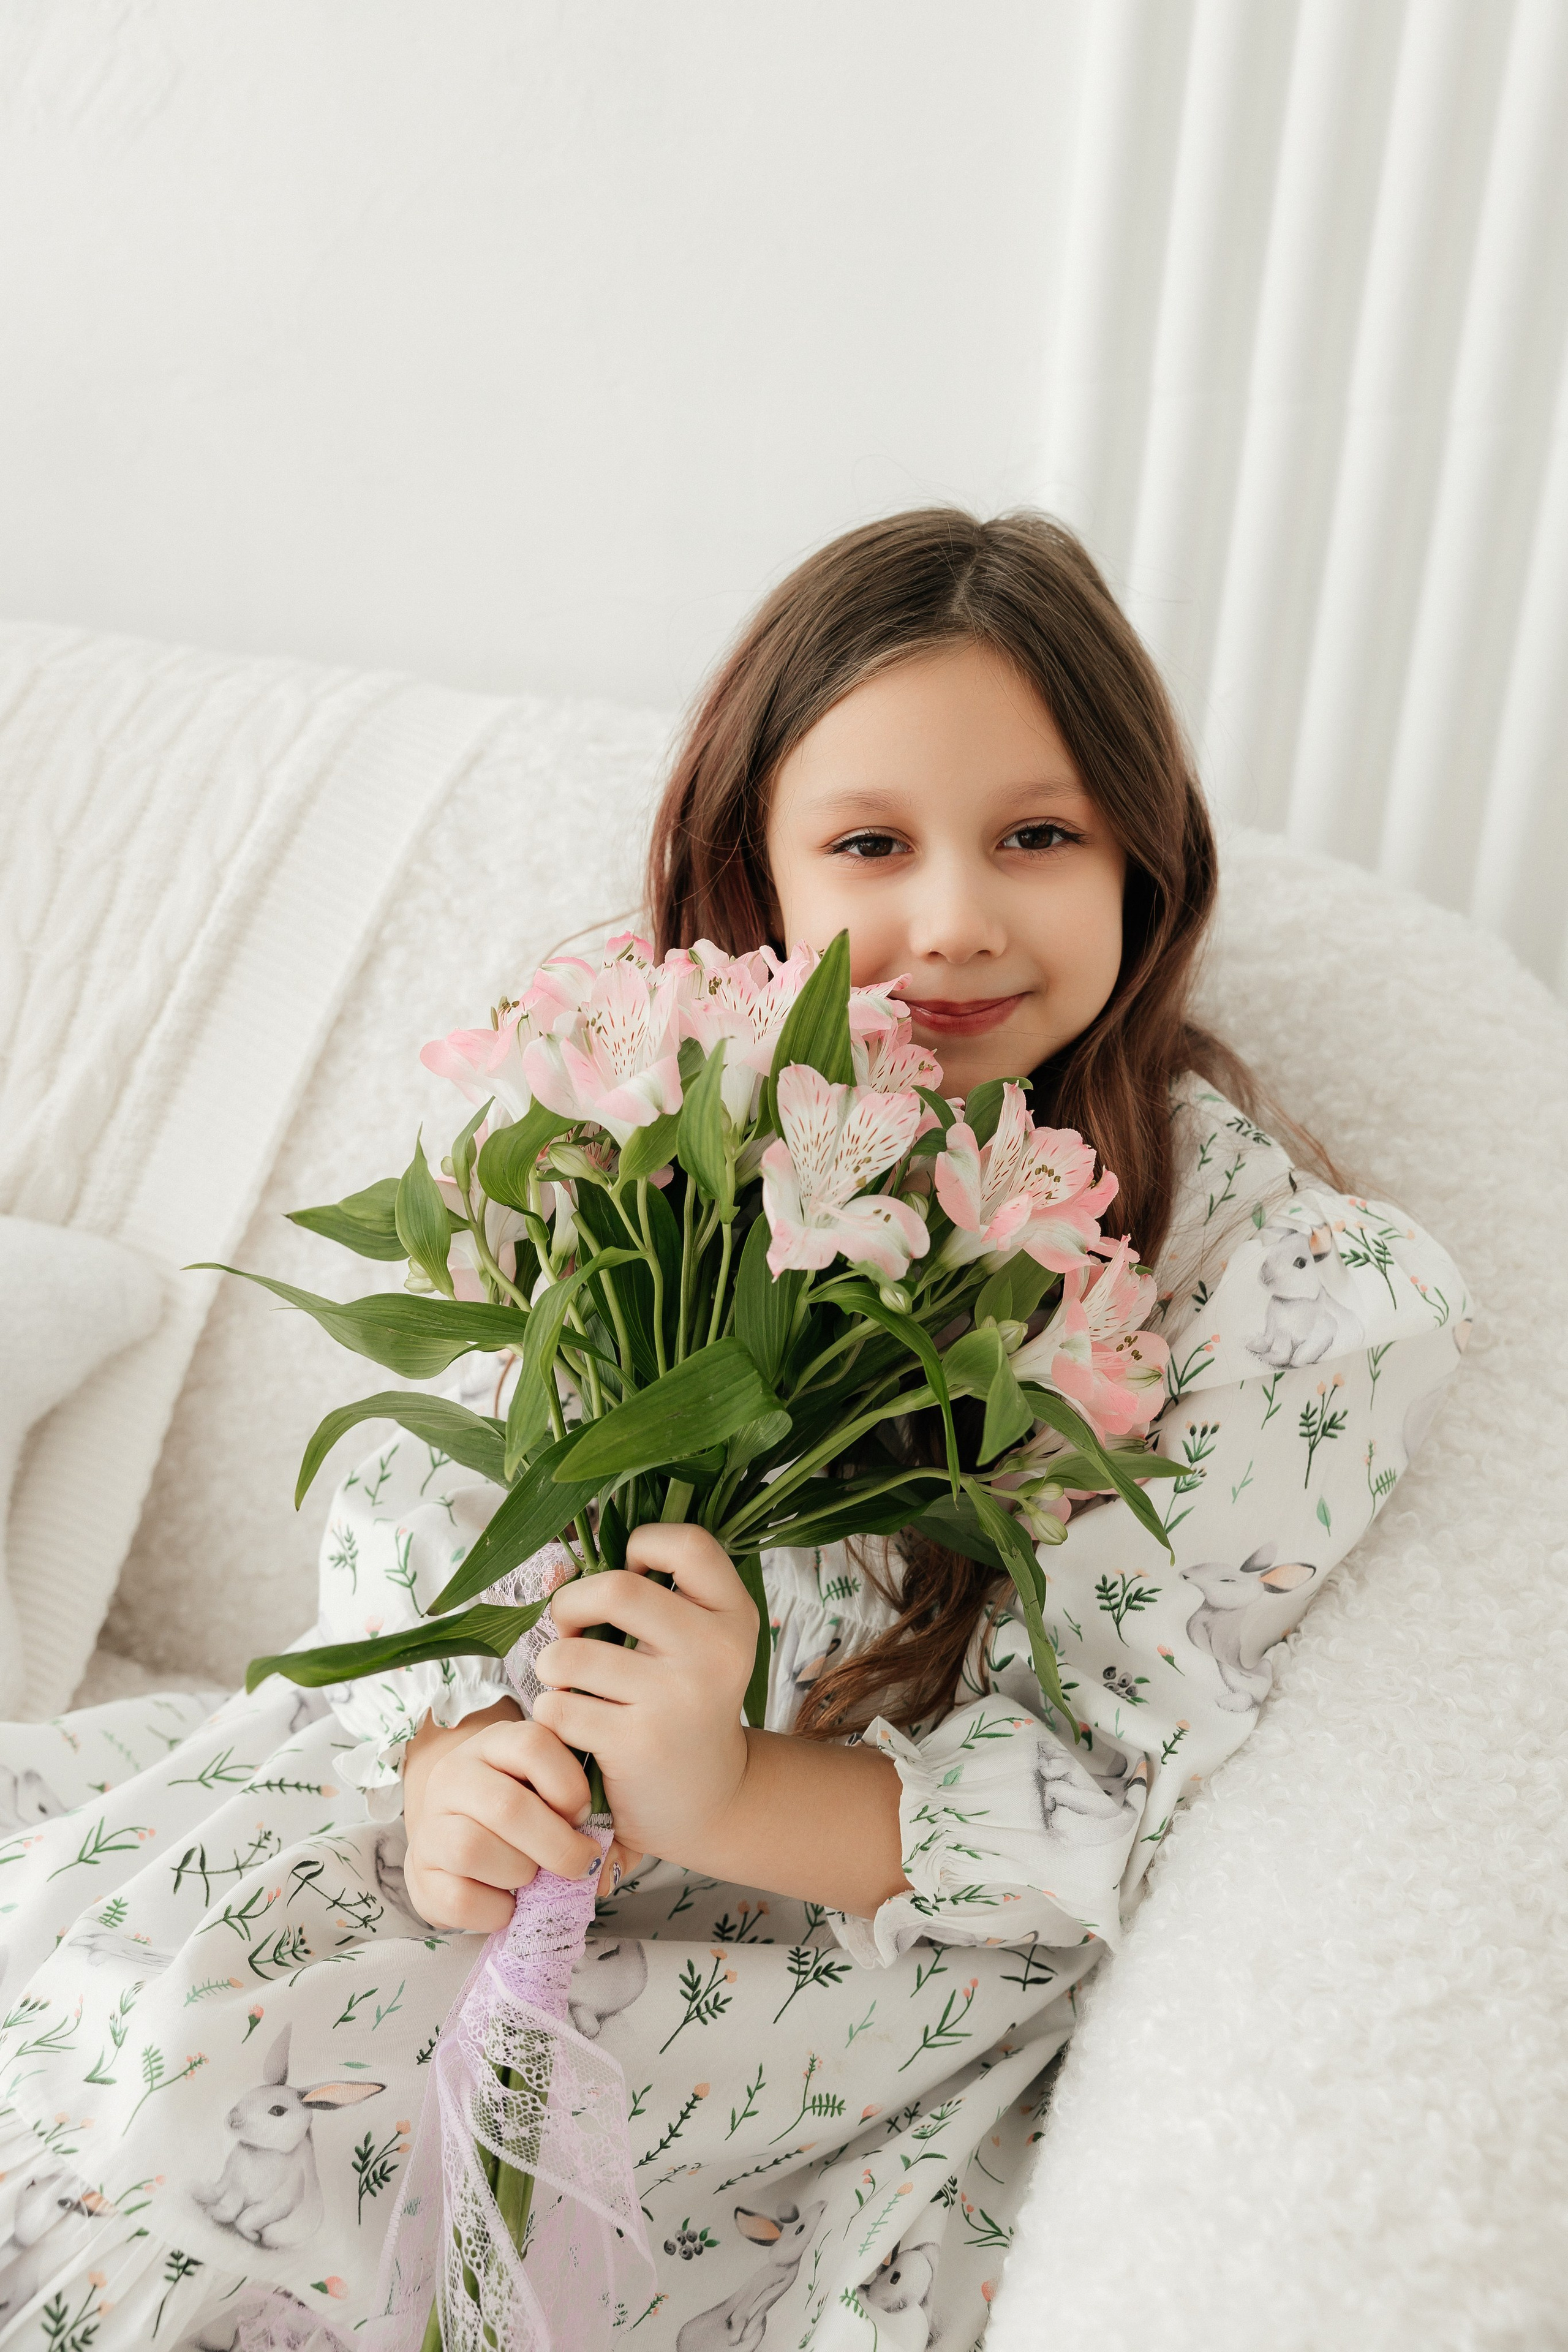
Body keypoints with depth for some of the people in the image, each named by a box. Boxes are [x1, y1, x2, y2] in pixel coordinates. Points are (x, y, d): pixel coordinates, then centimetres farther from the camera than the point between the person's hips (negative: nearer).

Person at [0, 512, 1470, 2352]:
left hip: (865, 1913, -4)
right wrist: (451, 1751, -21)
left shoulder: (1309, 1282, -15)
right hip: (509, 1777, 5)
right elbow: (420, 1493, -1)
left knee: (204, 2069, -19)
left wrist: (724, 1792, -30)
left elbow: (1099, 1808, -15)